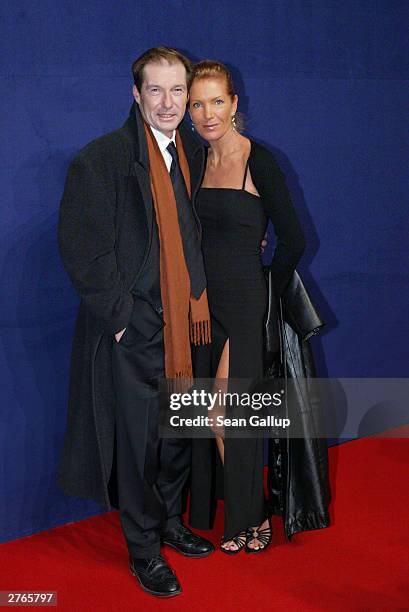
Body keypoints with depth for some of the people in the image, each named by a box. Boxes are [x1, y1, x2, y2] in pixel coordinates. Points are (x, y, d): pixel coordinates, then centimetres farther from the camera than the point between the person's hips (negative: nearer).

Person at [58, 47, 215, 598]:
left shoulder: (194, 154, 8)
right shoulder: (102, 158, -12)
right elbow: (81, 248, -15)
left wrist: (197, 300, 7)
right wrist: (121, 314, -15)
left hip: (183, 325, 6)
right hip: (131, 331, -6)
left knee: (180, 433, 18)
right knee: (138, 443, 6)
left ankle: (169, 522, 40)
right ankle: (143, 549, 26)